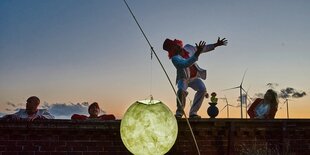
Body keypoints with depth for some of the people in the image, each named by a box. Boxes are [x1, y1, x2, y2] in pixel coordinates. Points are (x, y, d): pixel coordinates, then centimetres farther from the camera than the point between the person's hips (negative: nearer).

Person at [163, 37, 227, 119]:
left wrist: (216, 45, 7)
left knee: (202, 89, -19)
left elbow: (204, 48, 9)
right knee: (181, 90, -33)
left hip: (194, 77, 5)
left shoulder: (188, 48, -5)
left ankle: (193, 112, -14)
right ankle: (179, 112, -10)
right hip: (183, 78, -5)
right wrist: (197, 53, -47)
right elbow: (186, 64, -40)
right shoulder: (175, 58, -24)